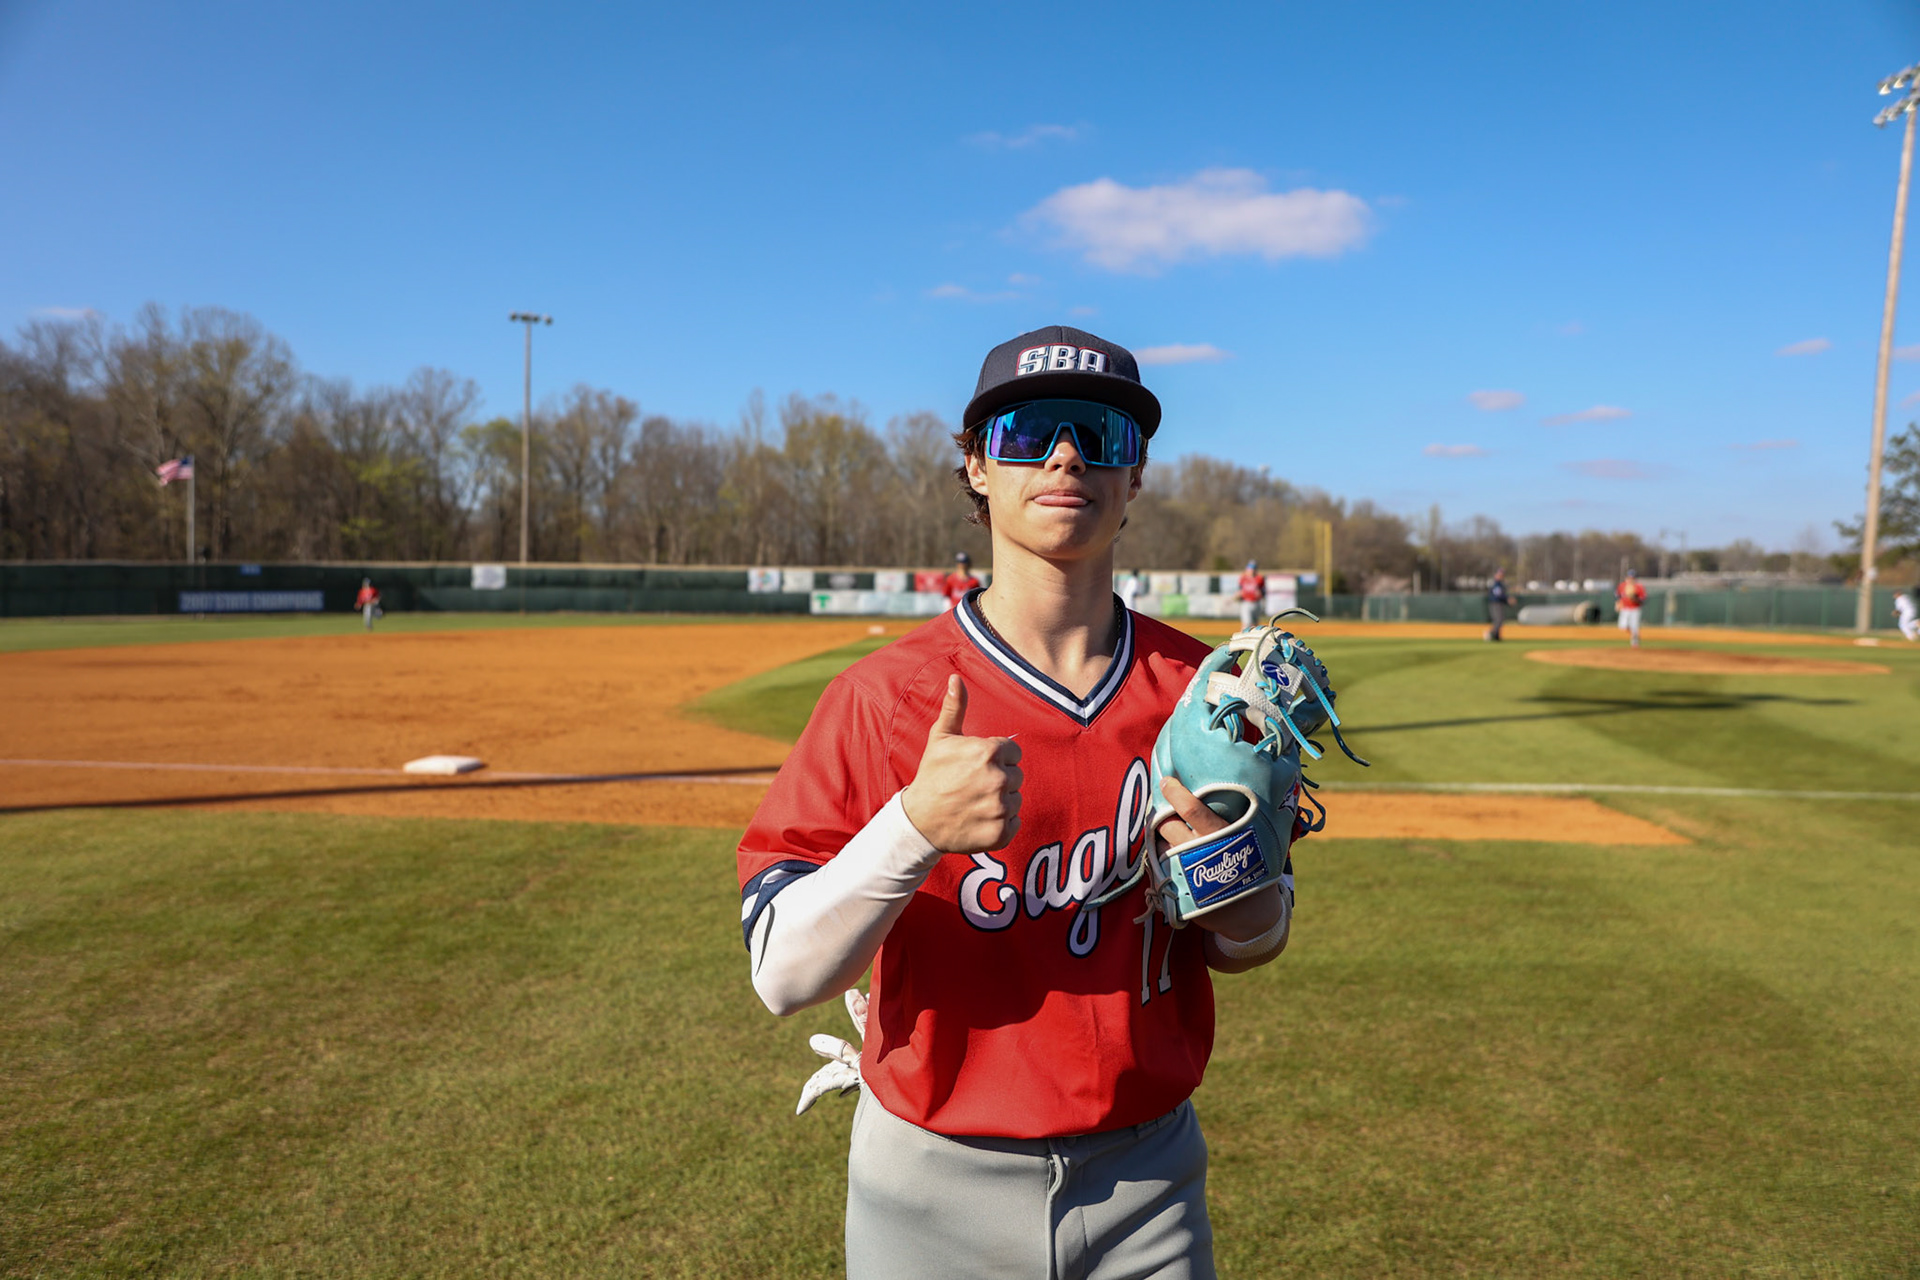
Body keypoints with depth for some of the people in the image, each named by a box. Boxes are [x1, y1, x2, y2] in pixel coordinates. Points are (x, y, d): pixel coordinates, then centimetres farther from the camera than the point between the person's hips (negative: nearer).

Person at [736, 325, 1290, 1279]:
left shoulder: (1198, 690, -5)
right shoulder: (882, 696, -13)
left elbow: (1250, 946, 5)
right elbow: (782, 974, -16)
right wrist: (914, 826, -31)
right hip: (935, 1193, -2)